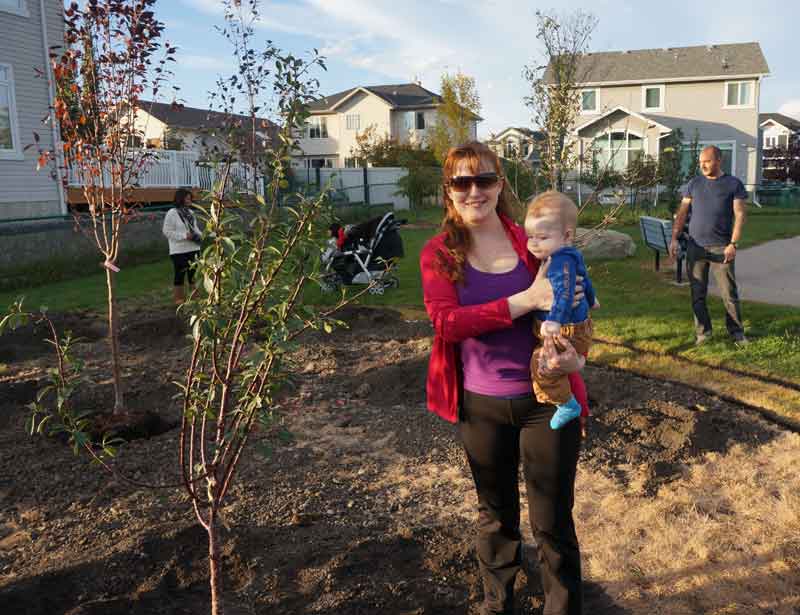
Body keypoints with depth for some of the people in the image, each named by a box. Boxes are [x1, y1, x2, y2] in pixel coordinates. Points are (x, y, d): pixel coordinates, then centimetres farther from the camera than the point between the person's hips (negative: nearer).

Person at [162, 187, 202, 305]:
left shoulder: (189, 212, 11)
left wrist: (199, 235, 0)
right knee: (180, 275, 3)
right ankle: (179, 299, 13)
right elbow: (167, 231, -13)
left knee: (194, 273, 14)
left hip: (193, 248, 7)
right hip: (179, 251, -7)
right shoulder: (172, 213, -10)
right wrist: (184, 236, -20)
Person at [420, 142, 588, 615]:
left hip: (548, 399, -1)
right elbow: (446, 321, -20)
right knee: (496, 516, 21)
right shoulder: (438, 254, -5)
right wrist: (525, 301, -29)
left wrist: (575, 357, -22)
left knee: (553, 521, 10)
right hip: (481, 405, 1)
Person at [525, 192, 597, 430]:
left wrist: (555, 320, -54)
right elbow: (584, 279, 28)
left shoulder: (562, 261, -23)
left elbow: (564, 292, -39)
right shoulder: (570, 256, 10)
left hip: (569, 332, -11)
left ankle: (567, 405, -4)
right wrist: (590, 300, 47)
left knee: (542, 364, -20)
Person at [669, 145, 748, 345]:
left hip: (721, 248, -2)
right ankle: (703, 332, 16)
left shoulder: (733, 184, 2)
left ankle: (736, 332, 13)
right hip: (695, 247, 3)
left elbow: (739, 215, -3)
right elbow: (682, 213, 10)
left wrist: (733, 243, -12)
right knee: (698, 293, 5)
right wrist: (674, 239, 0)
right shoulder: (694, 183, 10)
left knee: (729, 293, 0)